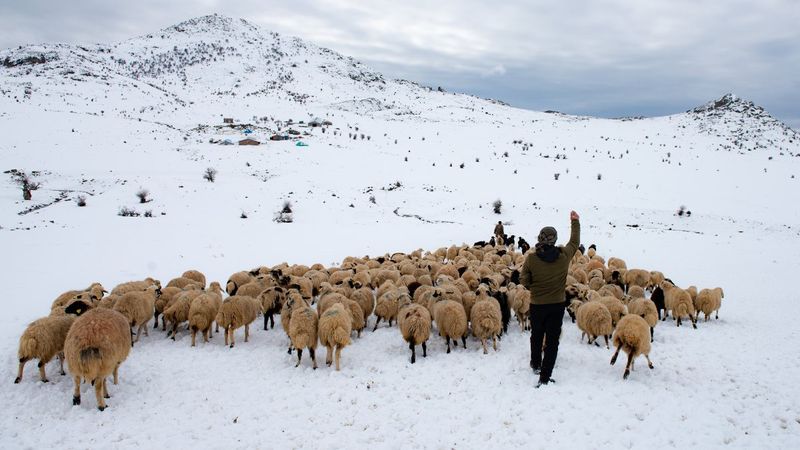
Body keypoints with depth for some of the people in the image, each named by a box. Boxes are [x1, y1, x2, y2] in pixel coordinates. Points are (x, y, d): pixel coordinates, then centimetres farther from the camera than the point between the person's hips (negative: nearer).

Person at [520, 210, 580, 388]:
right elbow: (575, 241, 8)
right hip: (557, 305, 0)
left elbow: (524, 280, -5)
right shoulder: (564, 255, -12)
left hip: (537, 305, 0)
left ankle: (536, 364, 42)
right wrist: (575, 221, 20)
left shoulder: (531, 258, -16)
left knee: (536, 336, 23)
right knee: (552, 341, 6)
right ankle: (545, 377, 3)